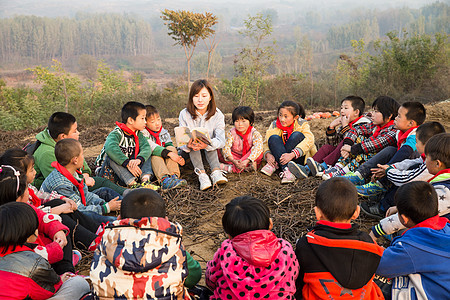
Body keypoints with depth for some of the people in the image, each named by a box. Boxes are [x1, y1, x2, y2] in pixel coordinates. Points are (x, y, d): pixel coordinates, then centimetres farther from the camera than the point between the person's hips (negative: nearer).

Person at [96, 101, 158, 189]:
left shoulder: (138, 134, 1)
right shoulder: (116, 134, -20)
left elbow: (146, 147, -17)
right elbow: (110, 148, -41)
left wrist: (138, 159, -38)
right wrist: (127, 163, -47)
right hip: (107, 171, -5)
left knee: (144, 155, -8)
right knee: (110, 156, -33)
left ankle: (145, 180, -32)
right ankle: (132, 184, -42)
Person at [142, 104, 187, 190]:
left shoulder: (164, 132, 8)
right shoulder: (143, 134, -10)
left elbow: (170, 148, 4)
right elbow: (151, 147, -25)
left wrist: (177, 158, -17)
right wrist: (168, 153, -34)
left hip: (166, 161, 4)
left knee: (171, 148, -20)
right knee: (155, 155, -33)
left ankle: (174, 176, -38)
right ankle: (164, 180, -57)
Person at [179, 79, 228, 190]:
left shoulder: (217, 115, -11)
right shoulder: (184, 114, -10)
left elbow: (221, 141, -24)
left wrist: (207, 144, -47)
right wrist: (188, 145, -44)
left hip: (209, 152, 0)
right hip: (190, 153, 0)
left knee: (210, 143, -29)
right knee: (192, 143, -30)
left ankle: (216, 171, -42)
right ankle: (201, 174, -44)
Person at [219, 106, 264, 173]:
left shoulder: (255, 133, -14)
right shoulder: (231, 133, -10)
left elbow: (258, 148, -30)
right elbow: (225, 147, -23)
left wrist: (247, 160, -45)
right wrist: (233, 160, -41)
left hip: (250, 158, -1)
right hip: (235, 157, 1)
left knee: (259, 152, -31)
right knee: (219, 151, -21)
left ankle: (232, 168, -34)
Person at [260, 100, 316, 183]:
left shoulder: (302, 124, -4)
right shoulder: (274, 125, 3)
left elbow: (309, 140, -22)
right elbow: (266, 142, -5)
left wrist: (292, 155, -36)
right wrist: (268, 154, -29)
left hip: (298, 158, -2)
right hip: (279, 156, 2)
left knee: (297, 135, -26)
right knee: (273, 138, -24)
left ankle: (275, 165, -29)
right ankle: (285, 170, -41)